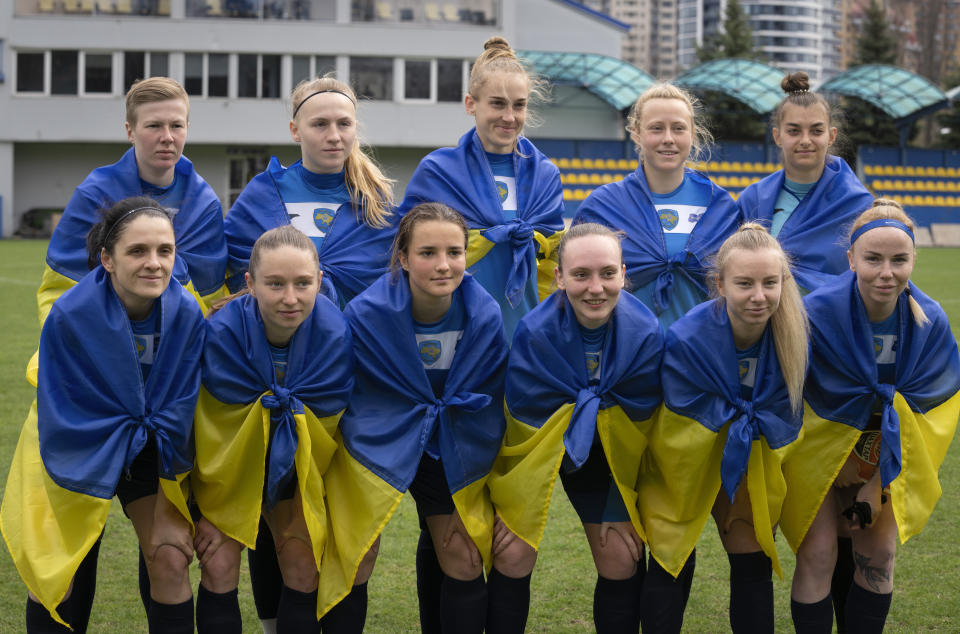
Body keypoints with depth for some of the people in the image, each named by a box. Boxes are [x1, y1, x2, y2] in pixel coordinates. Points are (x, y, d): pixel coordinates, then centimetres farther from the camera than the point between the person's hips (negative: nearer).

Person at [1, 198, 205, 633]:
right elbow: (64, 420, -21)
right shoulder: (69, 315, -28)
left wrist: (165, 510, -10)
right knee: (59, 573, 0)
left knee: (170, 560, -7)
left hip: (149, 449, 2)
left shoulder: (187, 315, -20)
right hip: (75, 451, -2)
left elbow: (178, 415, -11)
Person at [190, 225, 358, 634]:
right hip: (228, 466, -2)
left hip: (297, 473, 2)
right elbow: (211, 429, -17)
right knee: (219, 567, -9)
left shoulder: (333, 334, -23)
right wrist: (207, 510, -12)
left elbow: (326, 426, -9)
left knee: (303, 570, 2)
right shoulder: (223, 332, -28)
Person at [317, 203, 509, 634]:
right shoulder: (365, 314, -22)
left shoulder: (485, 316, -15)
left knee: (465, 566, 2)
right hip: (377, 449, -2)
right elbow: (347, 404, -9)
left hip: (450, 455, 2)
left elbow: (488, 409, -2)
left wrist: (466, 501, 2)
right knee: (354, 563, -2)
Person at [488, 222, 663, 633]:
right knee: (512, 556, -10)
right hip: (536, 452, -2)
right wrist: (511, 505, -11)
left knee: (622, 562, -1)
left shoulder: (646, 333, -21)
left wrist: (620, 511, -6)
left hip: (606, 457, 2)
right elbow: (521, 425, -17)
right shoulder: (534, 333, -27)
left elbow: (640, 429, -10)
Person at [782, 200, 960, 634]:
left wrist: (877, 484, -8)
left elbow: (916, 416, -6)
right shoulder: (819, 312, -25)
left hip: (885, 462, 3)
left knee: (879, 552, 2)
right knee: (818, 554, -10)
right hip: (819, 446, -3)